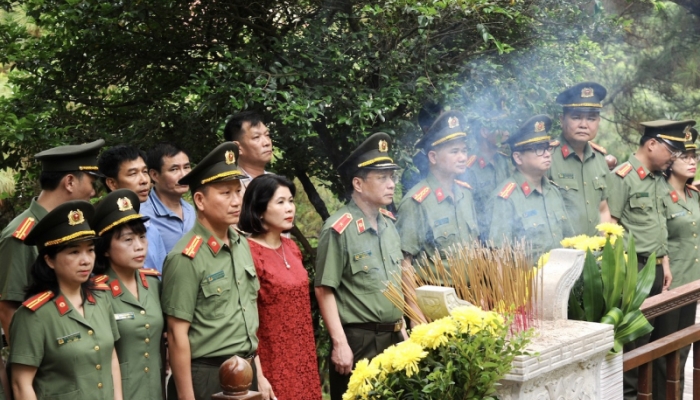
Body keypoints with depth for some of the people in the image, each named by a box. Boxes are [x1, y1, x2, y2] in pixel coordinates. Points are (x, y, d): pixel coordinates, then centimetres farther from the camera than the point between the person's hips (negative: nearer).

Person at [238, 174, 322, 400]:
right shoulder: (248, 253, -15)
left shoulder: (291, 248, 9)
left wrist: (308, 355, 14)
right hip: (272, 363, -7)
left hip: (301, 358, 7)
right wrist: (258, 376, -17)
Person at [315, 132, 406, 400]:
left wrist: (401, 327, 16)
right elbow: (324, 290, -14)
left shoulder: (389, 223, 10)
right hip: (358, 341, -7)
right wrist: (340, 344, -17)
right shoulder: (339, 229, -13)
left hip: (393, 337, 7)